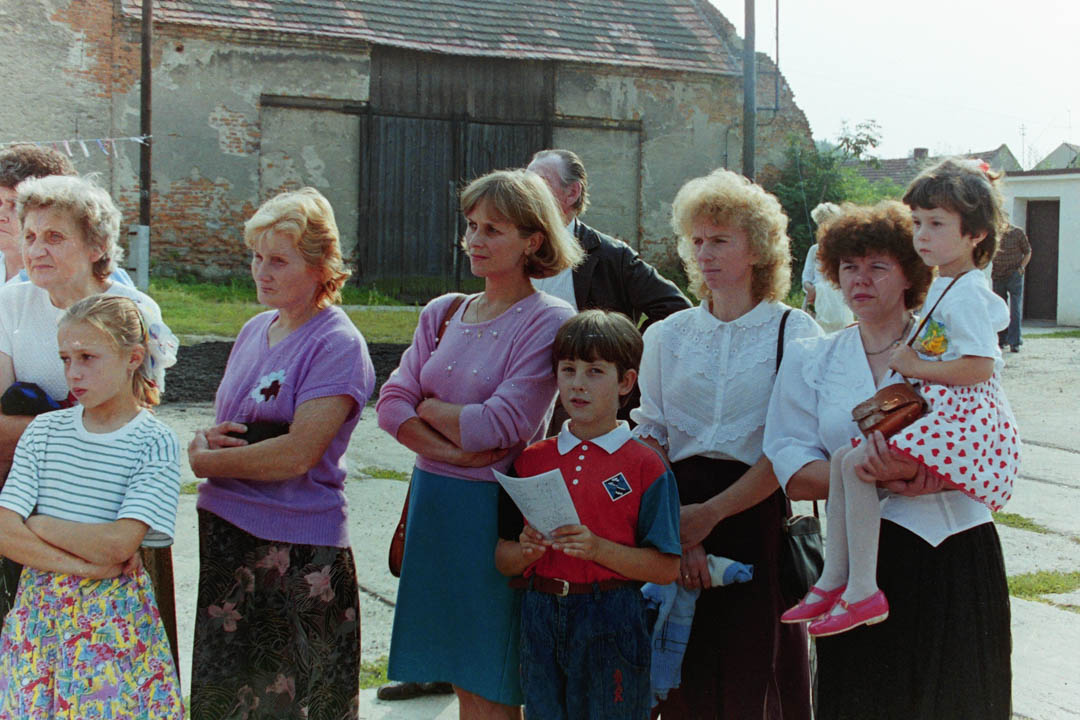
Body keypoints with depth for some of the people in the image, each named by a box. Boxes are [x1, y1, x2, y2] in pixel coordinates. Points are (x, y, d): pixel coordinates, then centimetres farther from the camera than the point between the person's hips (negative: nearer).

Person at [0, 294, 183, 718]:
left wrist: (37, 524, -8)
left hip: (113, 615, -3)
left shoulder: (154, 442, -8)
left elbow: (118, 543, -18)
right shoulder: (45, 430, 4)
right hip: (40, 609, 4)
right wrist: (87, 565, -14)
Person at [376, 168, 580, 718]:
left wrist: (428, 408, -4)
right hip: (433, 501, 6)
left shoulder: (548, 322, -9)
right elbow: (392, 401, 2)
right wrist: (450, 449, -13)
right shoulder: (443, 314, 10)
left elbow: (501, 426, -17)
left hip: (495, 506, -6)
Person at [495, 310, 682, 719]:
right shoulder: (531, 461, 8)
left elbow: (666, 568, -9)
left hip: (611, 622, -3)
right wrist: (526, 551, -12)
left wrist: (598, 548, -21)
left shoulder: (644, 465, -4)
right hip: (541, 617, 4)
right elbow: (502, 559, 9)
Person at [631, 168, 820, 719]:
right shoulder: (666, 336, 12)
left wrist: (709, 513, -12)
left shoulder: (794, 333, 1)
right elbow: (649, 437, 5)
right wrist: (672, 528, -10)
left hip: (758, 514, -2)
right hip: (676, 513, 3)